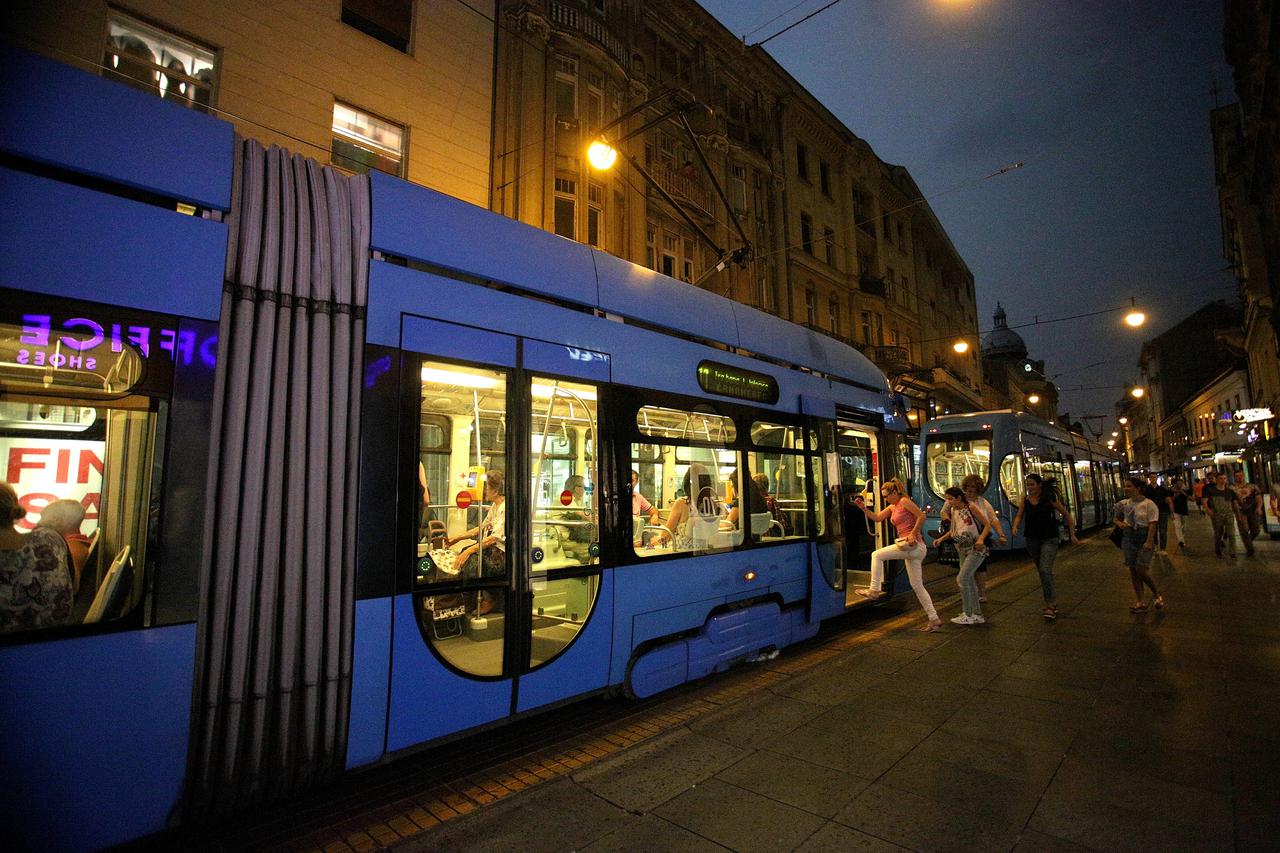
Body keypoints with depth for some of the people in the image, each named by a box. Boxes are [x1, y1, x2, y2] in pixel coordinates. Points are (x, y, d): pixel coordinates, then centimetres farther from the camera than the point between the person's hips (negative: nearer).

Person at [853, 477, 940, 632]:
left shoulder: (904, 501, -7)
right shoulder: (892, 507, 18)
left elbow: (922, 516, -15)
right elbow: (877, 517, 14)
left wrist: (913, 533, -17)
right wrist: (863, 508, 1)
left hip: (913, 545, -10)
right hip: (912, 549, 10)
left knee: (877, 555, -8)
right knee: (917, 586, 11)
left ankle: (874, 590, -4)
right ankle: (934, 619, 14)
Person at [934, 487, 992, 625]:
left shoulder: (971, 507, -12)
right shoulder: (953, 510, 8)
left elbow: (987, 524, -11)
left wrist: (981, 538, -26)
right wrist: (941, 538, 5)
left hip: (976, 548, -8)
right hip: (963, 549, 8)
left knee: (962, 578, -13)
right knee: (969, 581, 11)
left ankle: (967, 615, -3)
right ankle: (977, 615, 21)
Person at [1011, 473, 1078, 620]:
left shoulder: (1049, 498, -7)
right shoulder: (1025, 500, 4)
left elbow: (1066, 515, 1)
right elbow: (1019, 516, 2)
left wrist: (1072, 534, 1)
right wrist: (1015, 527, -19)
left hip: (1049, 539, -5)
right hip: (1032, 540, 5)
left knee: (1045, 570, -18)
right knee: (1042, 572, 14)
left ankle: (1049, 606, -12)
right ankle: (1053, 602, 29)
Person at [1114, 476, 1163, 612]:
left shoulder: (1149, 504, -9)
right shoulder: (1124, 503, 7)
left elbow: (1152, 524, -15)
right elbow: (1117, 519, 19)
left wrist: (1149, 542, -23)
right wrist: (1120, 523, -4)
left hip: (1144, 538, -5)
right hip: (1129, 538, 5)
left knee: (1141, 569, -11)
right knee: (1133, 570, 6)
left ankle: (1156, 593, 18)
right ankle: (1140, 603, 14)